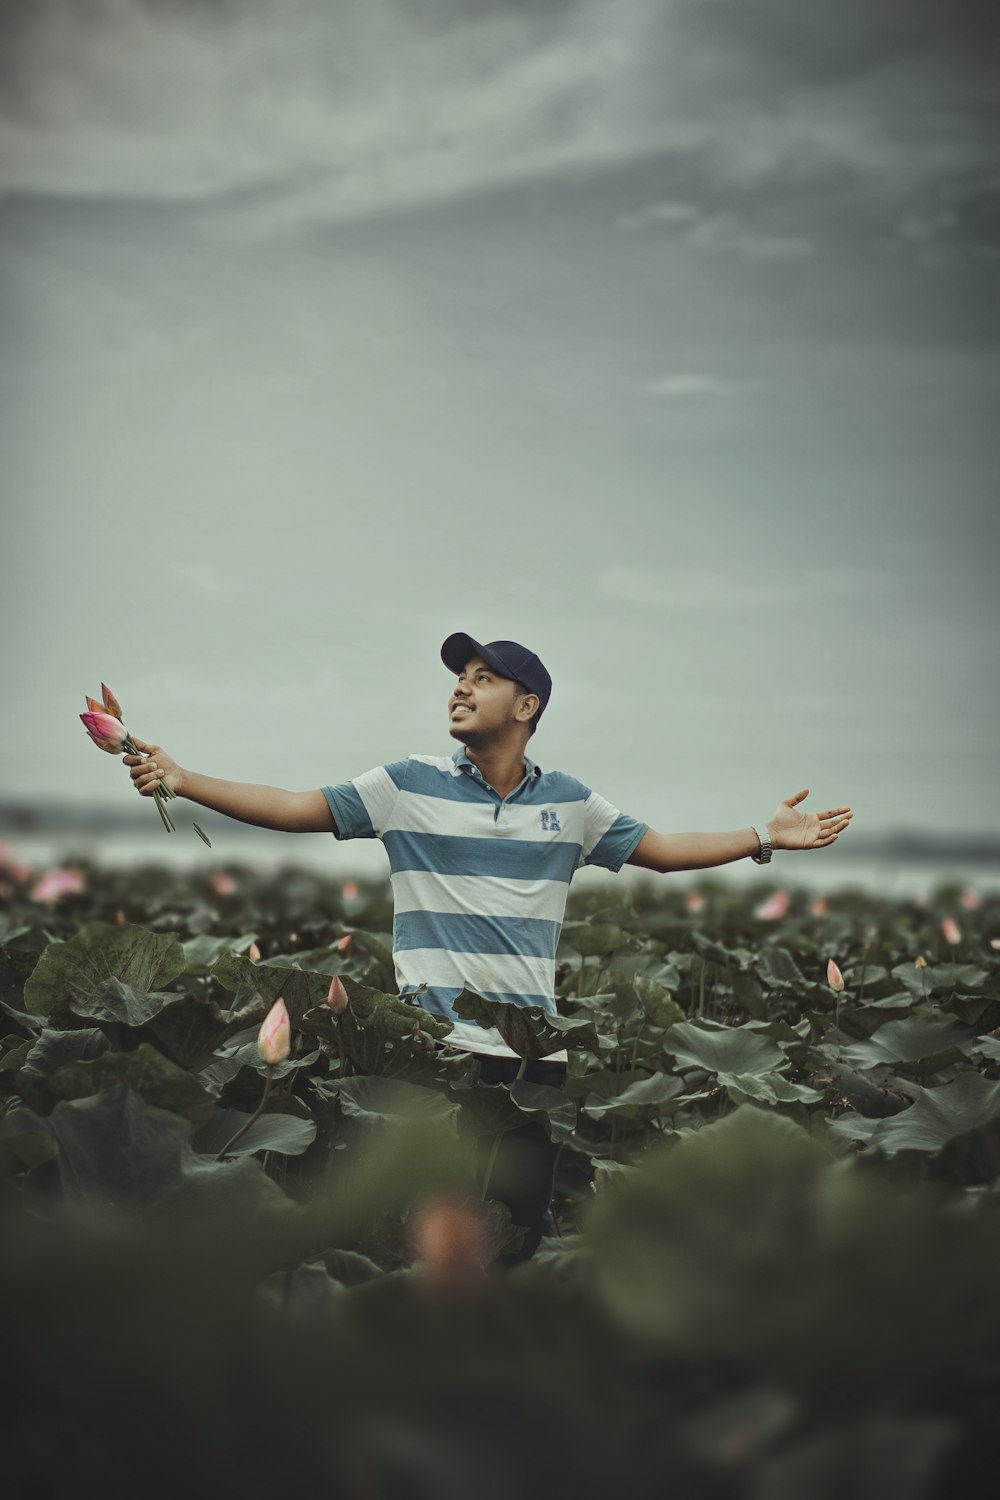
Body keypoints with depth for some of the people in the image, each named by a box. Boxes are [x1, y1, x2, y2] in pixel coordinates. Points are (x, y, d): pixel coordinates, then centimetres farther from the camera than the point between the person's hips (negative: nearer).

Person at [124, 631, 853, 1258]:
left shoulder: (568, 802, 9)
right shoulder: (408, 785, 1)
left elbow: (662, 850, 16)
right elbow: (294, 809, -1)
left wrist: (765, 836, 9)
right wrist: (180, 779, -11)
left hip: (535, 1054, 2)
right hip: (436, 1049, -2)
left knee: (522, 1227, 6)